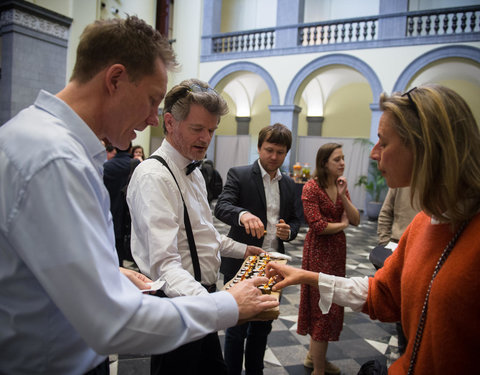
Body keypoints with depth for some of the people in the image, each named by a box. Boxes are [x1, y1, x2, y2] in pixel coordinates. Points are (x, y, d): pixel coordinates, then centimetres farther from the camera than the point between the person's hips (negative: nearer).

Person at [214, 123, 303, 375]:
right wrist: (243, 214, -45)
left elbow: (295, 219, 16)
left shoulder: (288, 184, 8)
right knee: (237, 329, 8)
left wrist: (289, 231, -8)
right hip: (241, 264, -5)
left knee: (262, 327, 20)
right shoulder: (239, 175, -9)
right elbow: (221, 207, -23)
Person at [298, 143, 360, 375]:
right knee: (323, 306, 0)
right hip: (319, 251, -7)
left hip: (337, 250, 8)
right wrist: (342, 224, -5)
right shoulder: (311, 188, -14)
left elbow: (356, 220, 2)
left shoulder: (341, 186, 7)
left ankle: (314, 356, 36)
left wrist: (343, 195, -12)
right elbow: (317, 225, -20)